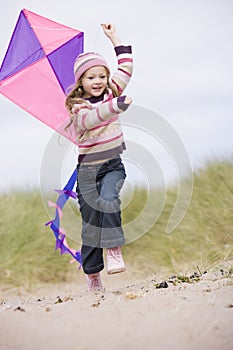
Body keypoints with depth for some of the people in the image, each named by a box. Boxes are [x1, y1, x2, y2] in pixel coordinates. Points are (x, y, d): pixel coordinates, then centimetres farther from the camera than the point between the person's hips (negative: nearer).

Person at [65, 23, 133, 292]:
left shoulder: (112, 93, 6)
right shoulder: (77, 106, -9)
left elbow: (126, 66, 11)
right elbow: (90, 119, -30)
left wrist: (114, 37, 12)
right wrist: (116, 105, -45)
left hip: (113, 164, 3)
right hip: (88, 169, -2)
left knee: (108, 199, -29)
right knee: (90, 224, 1)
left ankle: (114, 251, -26)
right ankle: (93, 278, 11)